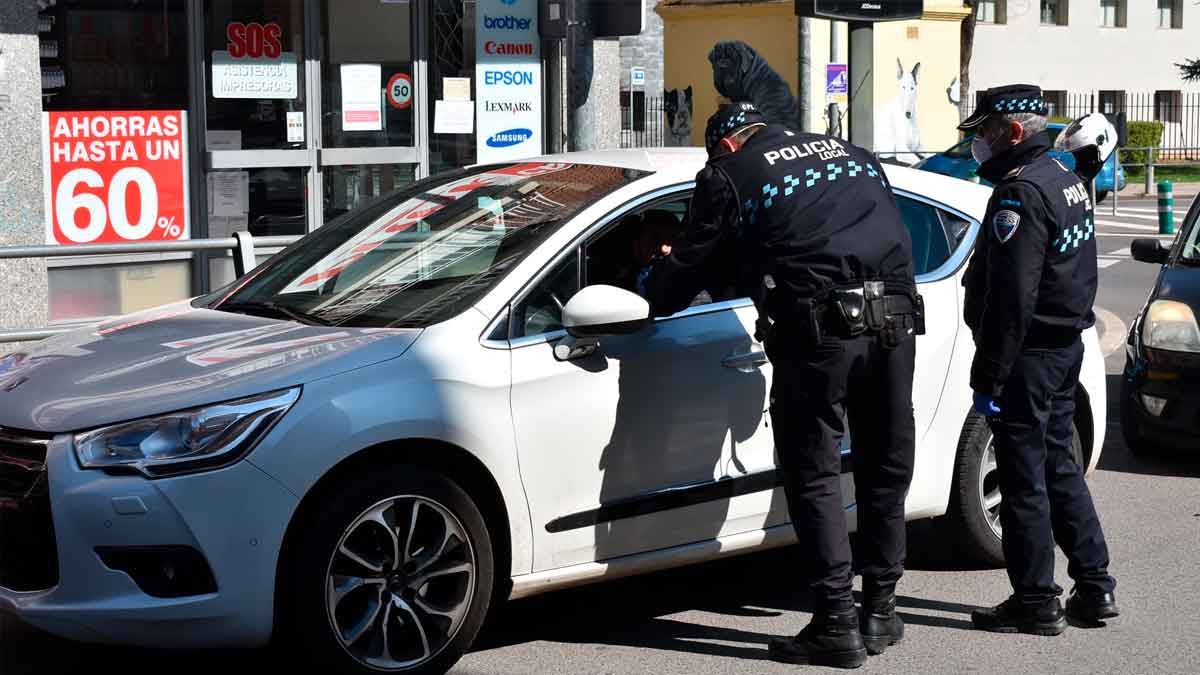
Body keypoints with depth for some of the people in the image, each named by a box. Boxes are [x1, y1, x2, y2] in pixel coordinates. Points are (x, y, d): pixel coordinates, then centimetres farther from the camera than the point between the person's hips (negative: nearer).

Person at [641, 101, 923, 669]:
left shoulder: (727, 174, 7)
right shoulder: (853, 156, 24)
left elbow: (692, 264, 11)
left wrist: (654, 290, 30)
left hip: (821, 328, -6)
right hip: (895, 319, 6)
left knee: (813, 477, 2)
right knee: (885, 468, 15)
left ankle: (837, 623, 0)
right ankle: (881, 610, 23)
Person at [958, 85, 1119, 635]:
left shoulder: (1021, 192, -19)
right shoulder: (1065, 179, 13)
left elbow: (1010, 298, -23)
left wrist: (988, 379, -21)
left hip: (1031, 354, -10)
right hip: (1067, 344, 10)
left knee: (1024, 476, -2)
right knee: (1059, 466, 17)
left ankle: (1035, 601, 4)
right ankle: (1094, 588, 21)